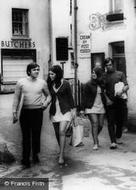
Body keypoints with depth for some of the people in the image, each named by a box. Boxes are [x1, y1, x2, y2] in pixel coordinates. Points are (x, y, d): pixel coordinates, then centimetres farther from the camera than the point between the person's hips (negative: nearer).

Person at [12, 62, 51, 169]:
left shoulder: (42, 82, 4)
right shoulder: (21, 82, 1)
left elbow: (48, 95, 17)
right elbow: (17, 98, 4)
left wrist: (46, 102, -4)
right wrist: (15, 112, 0)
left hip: (37, 112, 1)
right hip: (25, 112, -1)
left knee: (36, 135, 6)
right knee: (26, 136, 1)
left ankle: (35, 155, 28)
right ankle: (25, 160, 8)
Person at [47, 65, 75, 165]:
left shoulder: (65, 84, -6)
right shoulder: (50, 84, 4)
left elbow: (70, 97, 2)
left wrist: (73, 109, 3)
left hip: (65, 111, -4)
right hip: (54, 111, 4)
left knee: (62, 132, -15)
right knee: (57, 133, 10)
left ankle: (61, 156, -13)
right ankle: (62, 152, 28)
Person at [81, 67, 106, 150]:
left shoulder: (102, 84, 7)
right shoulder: (88, 85, -5)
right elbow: (85, 97, -5)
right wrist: (82, 109, -7)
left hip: (101, 107, 4)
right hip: (91, 108, -4)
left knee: (100, 125, 5)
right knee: (95, 124, -14)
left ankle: (95, 137, 34)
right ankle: (95, 143, -9)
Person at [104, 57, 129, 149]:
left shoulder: (120, 74, 10)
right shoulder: (104, 76, 10)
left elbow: (127, 86, 3)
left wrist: (121, 91, -17)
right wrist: (107, 99, -7)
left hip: (121, 100, 1)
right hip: (110, 102, -1)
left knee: (120, 121, 7)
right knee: (111, 122, -7)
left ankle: (118, 137, 27)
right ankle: (113, 142, -10)